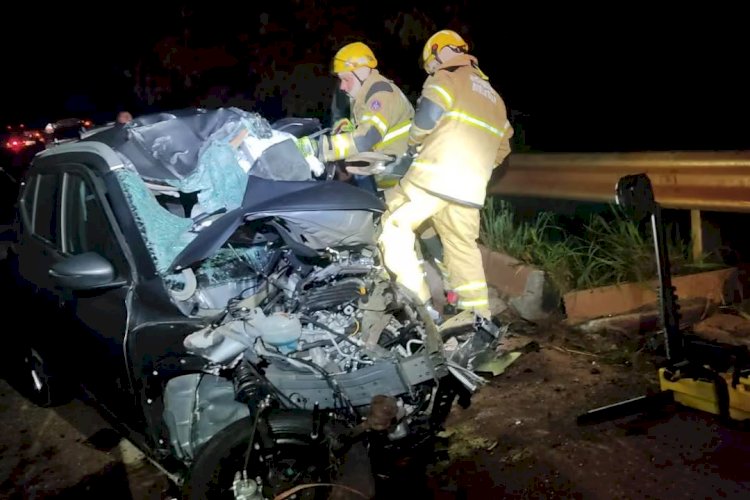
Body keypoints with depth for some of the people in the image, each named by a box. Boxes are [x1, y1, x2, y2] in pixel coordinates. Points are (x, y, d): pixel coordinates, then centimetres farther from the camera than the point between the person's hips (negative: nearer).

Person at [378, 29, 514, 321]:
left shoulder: (446, 78, 6)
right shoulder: (493, 96, 29)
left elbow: (428, 114, -11)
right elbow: (502, 147, 30)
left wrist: (413, 146, 6)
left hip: (434, 175, -7)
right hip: (470, 189, 7)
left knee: (394, 226, 3)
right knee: (463, 249, 17)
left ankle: (419, 303, -5)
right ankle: (480, 318, 18)